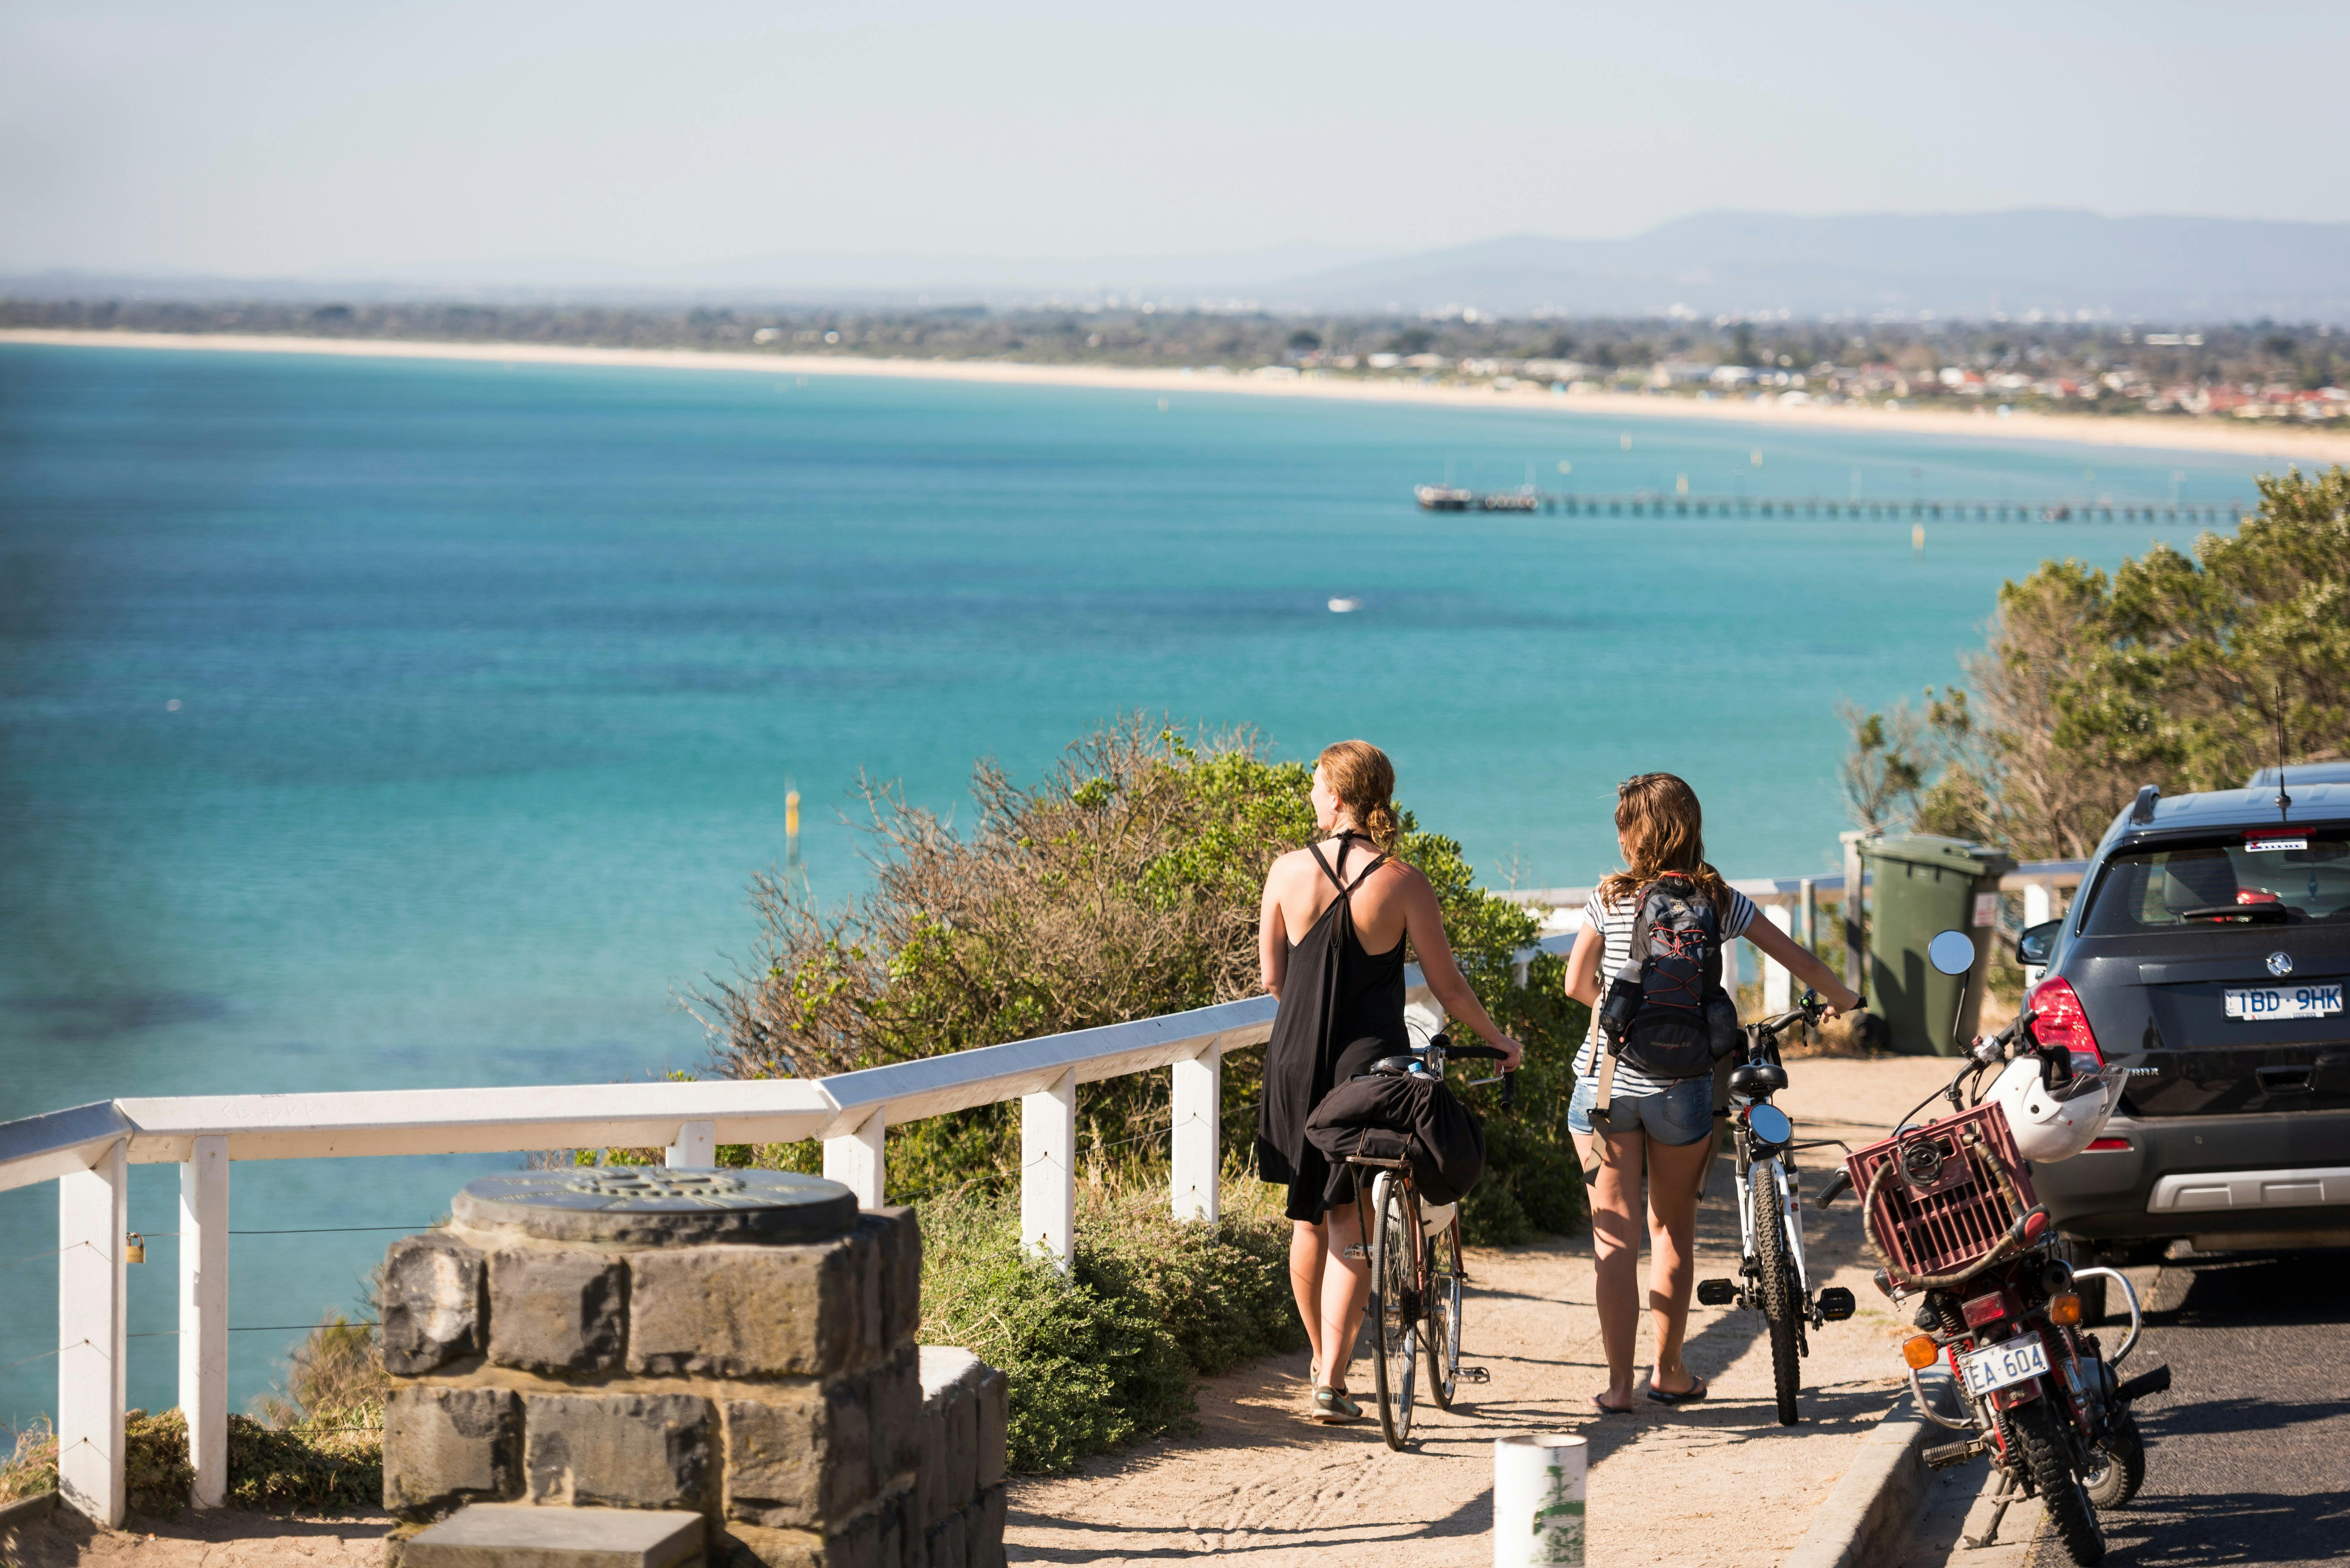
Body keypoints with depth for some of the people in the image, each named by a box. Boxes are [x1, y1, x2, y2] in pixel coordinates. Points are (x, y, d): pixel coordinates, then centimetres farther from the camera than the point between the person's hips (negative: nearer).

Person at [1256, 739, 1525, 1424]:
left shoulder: (1289, 871, -4)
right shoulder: (1402, 882, -9)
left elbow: (1272, 977, 4)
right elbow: (1448, 988, -4)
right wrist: (1497, 1041, 13)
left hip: (1297, 1060, 2)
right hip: (1371, 1062, -2)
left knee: (1310, 1220, 17)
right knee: (1350, 1225, 1)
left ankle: (1322, 1360, 30)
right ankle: (1333, 1381, -7)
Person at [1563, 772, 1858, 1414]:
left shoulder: (1609, 899, -3)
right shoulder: (1719, 902, 1)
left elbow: (1577, 985, 2)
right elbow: (1799, 959, 9)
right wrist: (1842, 1000, 28)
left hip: (1605, 1082, -1)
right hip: (1680, 1087, 1)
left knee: (1614, 1234, 3)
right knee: (1673, 1228, 16)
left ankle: (1618, 1382, 0)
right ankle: (1669, 1372, 24)